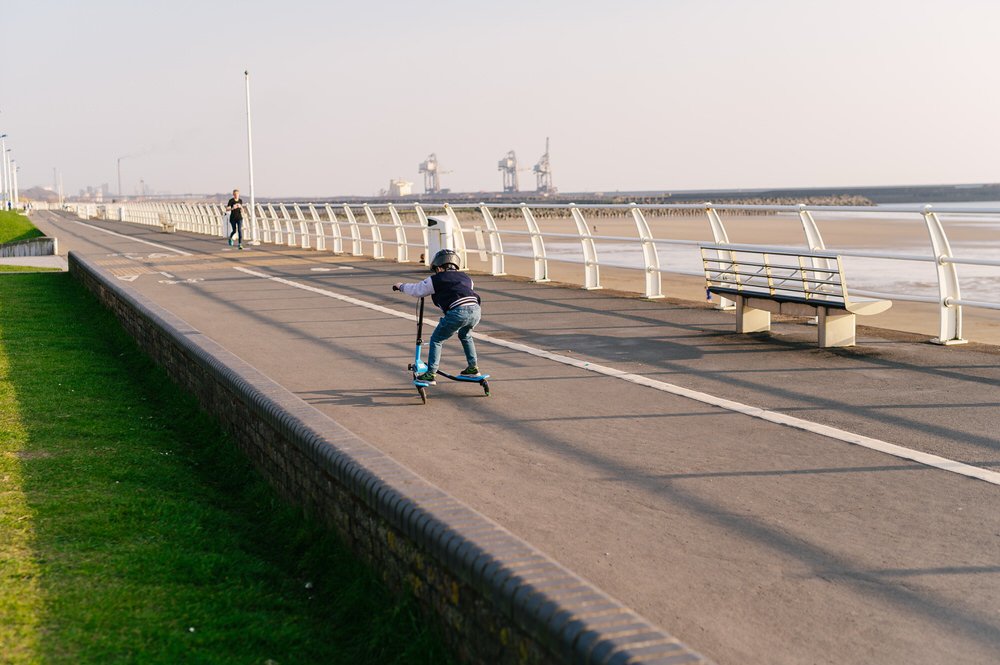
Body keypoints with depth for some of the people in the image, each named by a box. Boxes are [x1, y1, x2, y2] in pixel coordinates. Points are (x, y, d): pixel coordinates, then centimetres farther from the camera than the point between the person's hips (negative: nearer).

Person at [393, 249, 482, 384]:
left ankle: (430, 374, 9)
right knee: (465, 335, 35)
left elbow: (415, 291, 23)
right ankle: (473, 368, 36)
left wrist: (401, 286, 43)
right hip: (476, 309, 6)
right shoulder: (465, 277, 30)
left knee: (436, 340, 12)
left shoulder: (436, 280, 14)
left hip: (458, 312, -6)